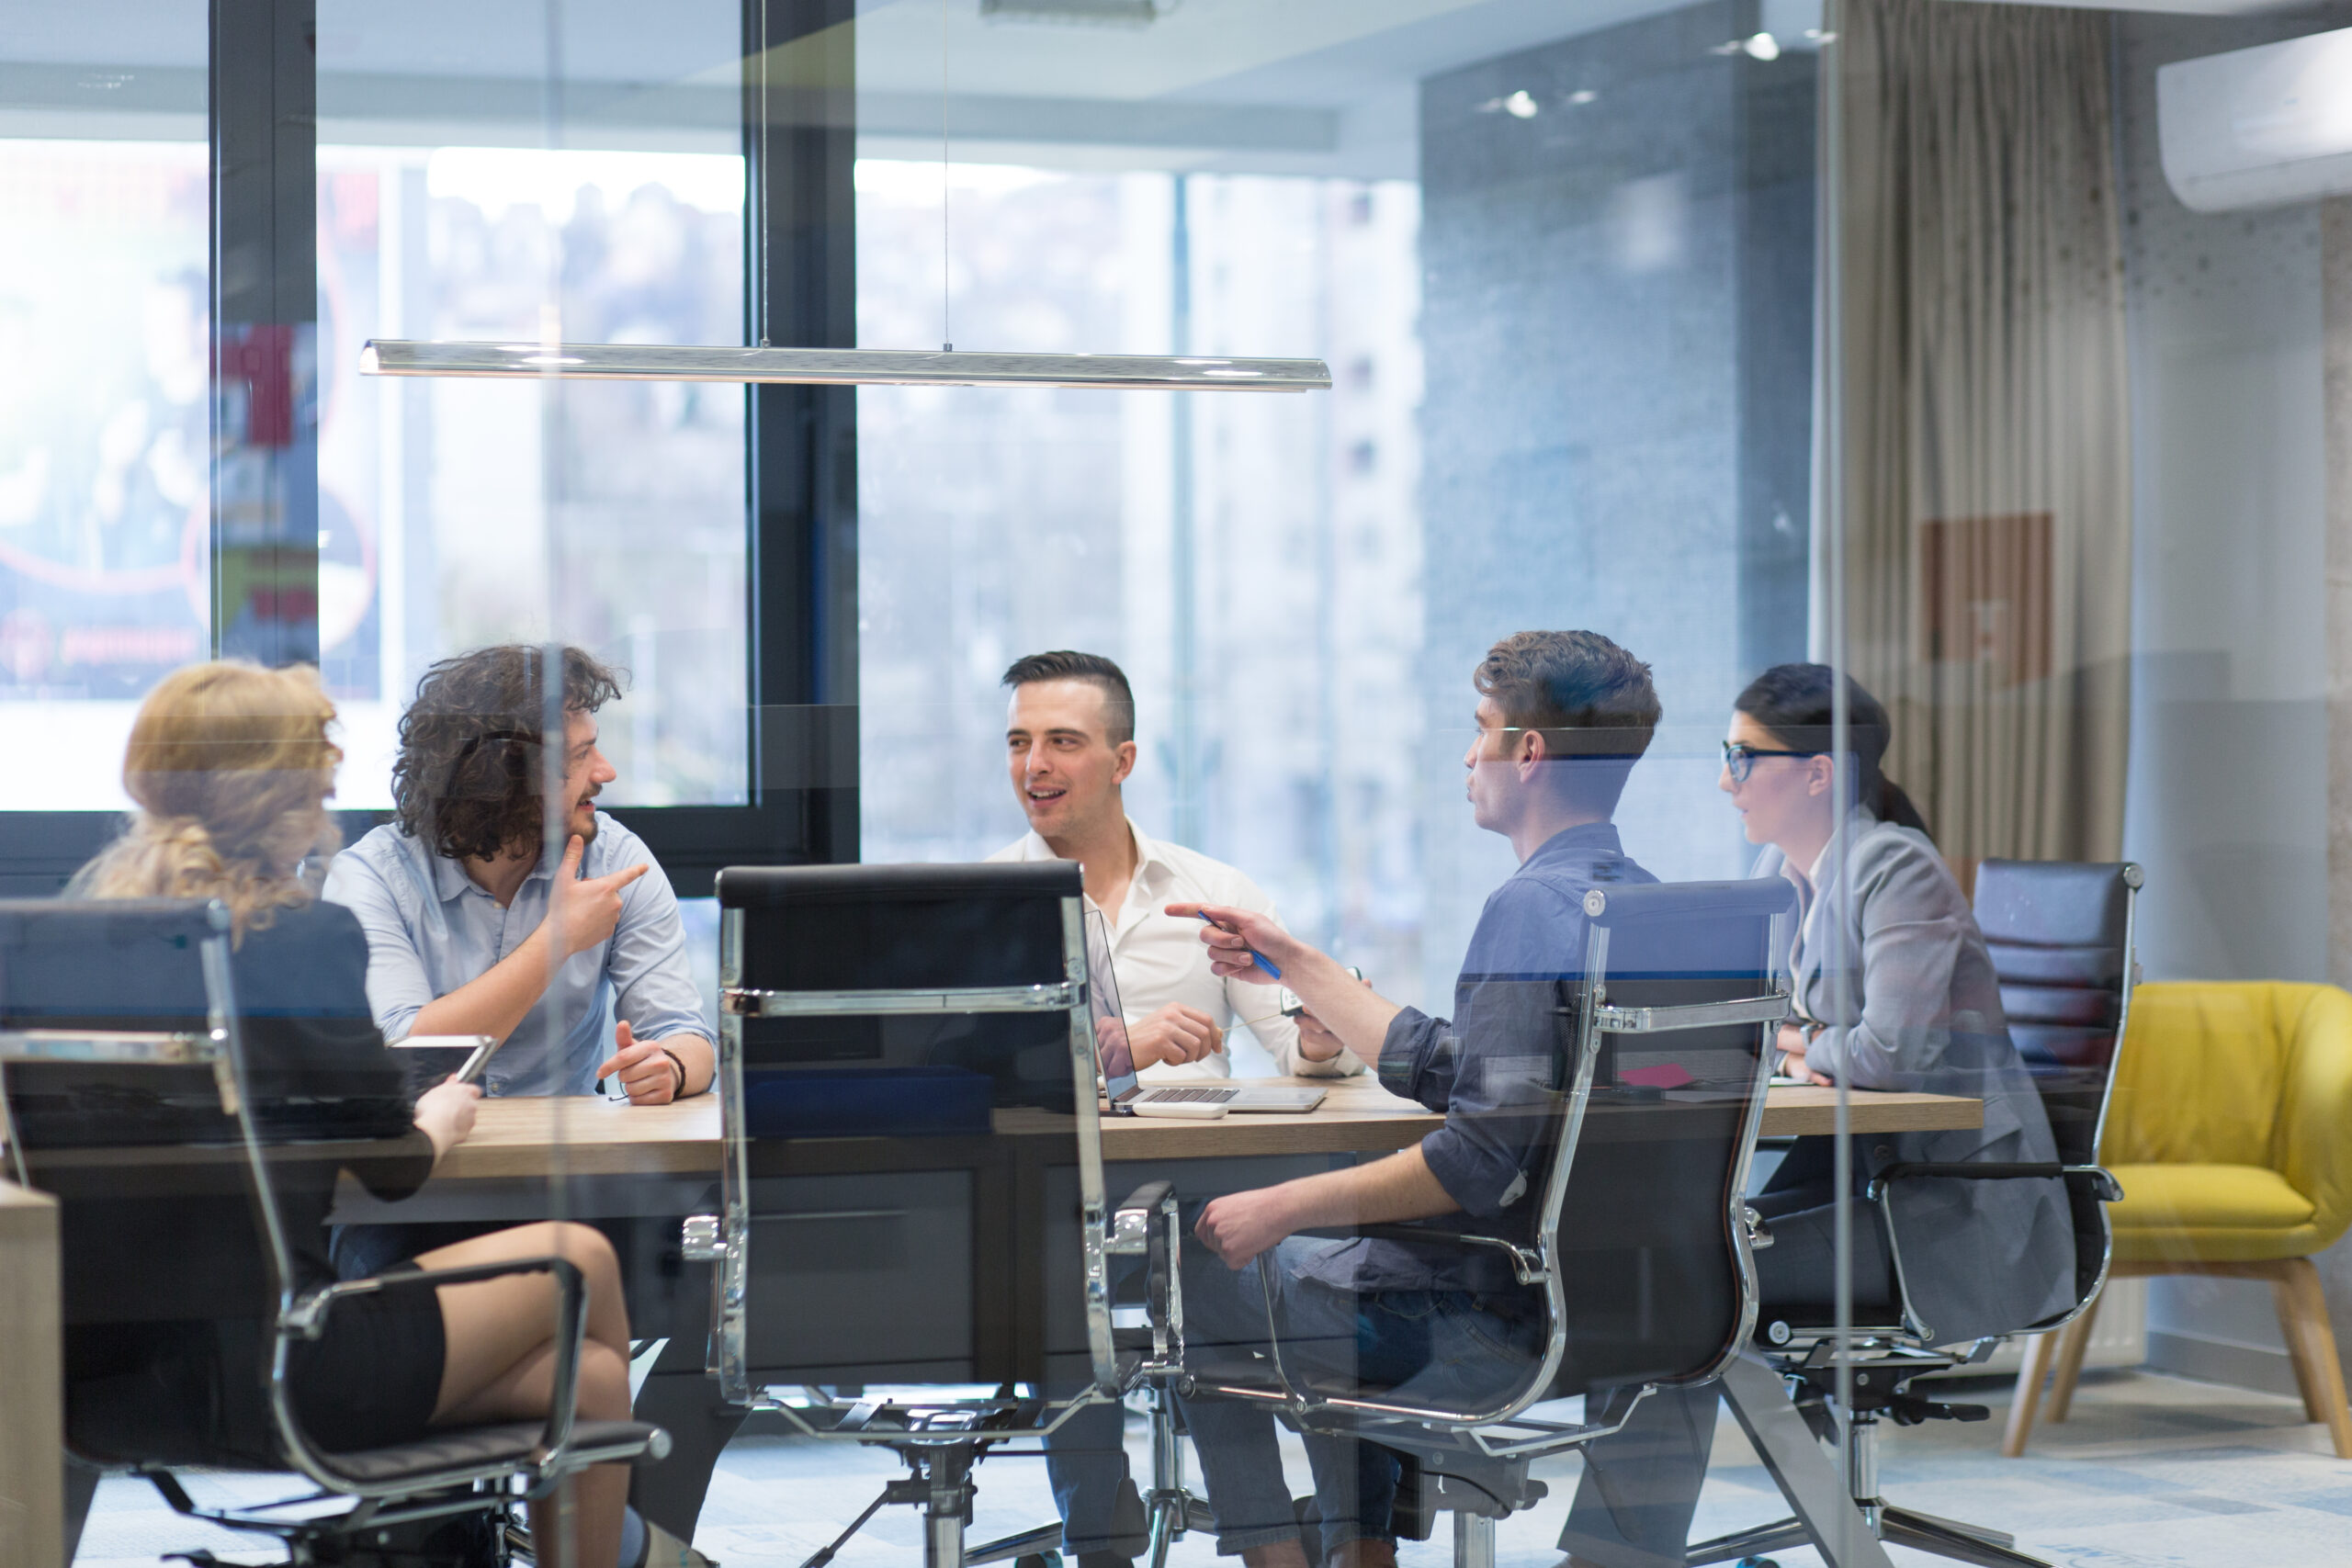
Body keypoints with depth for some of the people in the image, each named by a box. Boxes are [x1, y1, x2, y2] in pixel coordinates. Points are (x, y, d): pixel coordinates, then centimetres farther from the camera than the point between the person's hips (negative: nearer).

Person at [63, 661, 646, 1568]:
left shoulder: (97, 913, 7)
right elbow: (394, 1167, -5)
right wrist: (442, 1118, 16)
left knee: (587, 1375, 18)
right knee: (579, 1256, 19)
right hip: (266, 1367, -7)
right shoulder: (307, 936, -13)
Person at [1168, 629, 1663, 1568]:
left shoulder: (1534, 907, -21)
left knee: (1199, 1269, 8)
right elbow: (1445, 1069, 16)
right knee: (1327, 1259, 33)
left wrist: (1283, 1208, -20)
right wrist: (1289, 961, 21)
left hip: (1499, 1319, -10)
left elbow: (1484, 1156, -27)